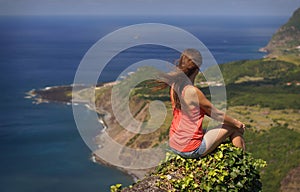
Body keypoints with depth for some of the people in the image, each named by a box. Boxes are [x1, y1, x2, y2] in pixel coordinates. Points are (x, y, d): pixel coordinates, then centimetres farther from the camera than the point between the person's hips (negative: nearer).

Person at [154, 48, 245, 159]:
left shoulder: (174, 87, 0)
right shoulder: (193, 92, -25)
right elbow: (216, 114, -10)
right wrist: (237, 123, 8)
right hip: (191, 150, -8)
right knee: (234, 128, 11)